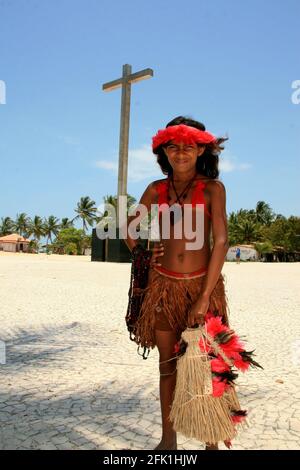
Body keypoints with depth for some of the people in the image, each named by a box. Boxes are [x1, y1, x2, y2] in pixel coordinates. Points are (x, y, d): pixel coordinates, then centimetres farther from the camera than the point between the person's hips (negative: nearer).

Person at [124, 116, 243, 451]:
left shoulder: (212, 188, -2)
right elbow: (130, 228, 16)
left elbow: (221, 241, -10)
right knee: (168, 364, 11)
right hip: (164, 285, 3)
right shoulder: (157, 189, 6)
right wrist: (143, 263, 7)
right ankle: (168, 440, 25)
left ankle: (212, 441, 20)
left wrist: (204, 298, -15)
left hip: (203, 284, -2)